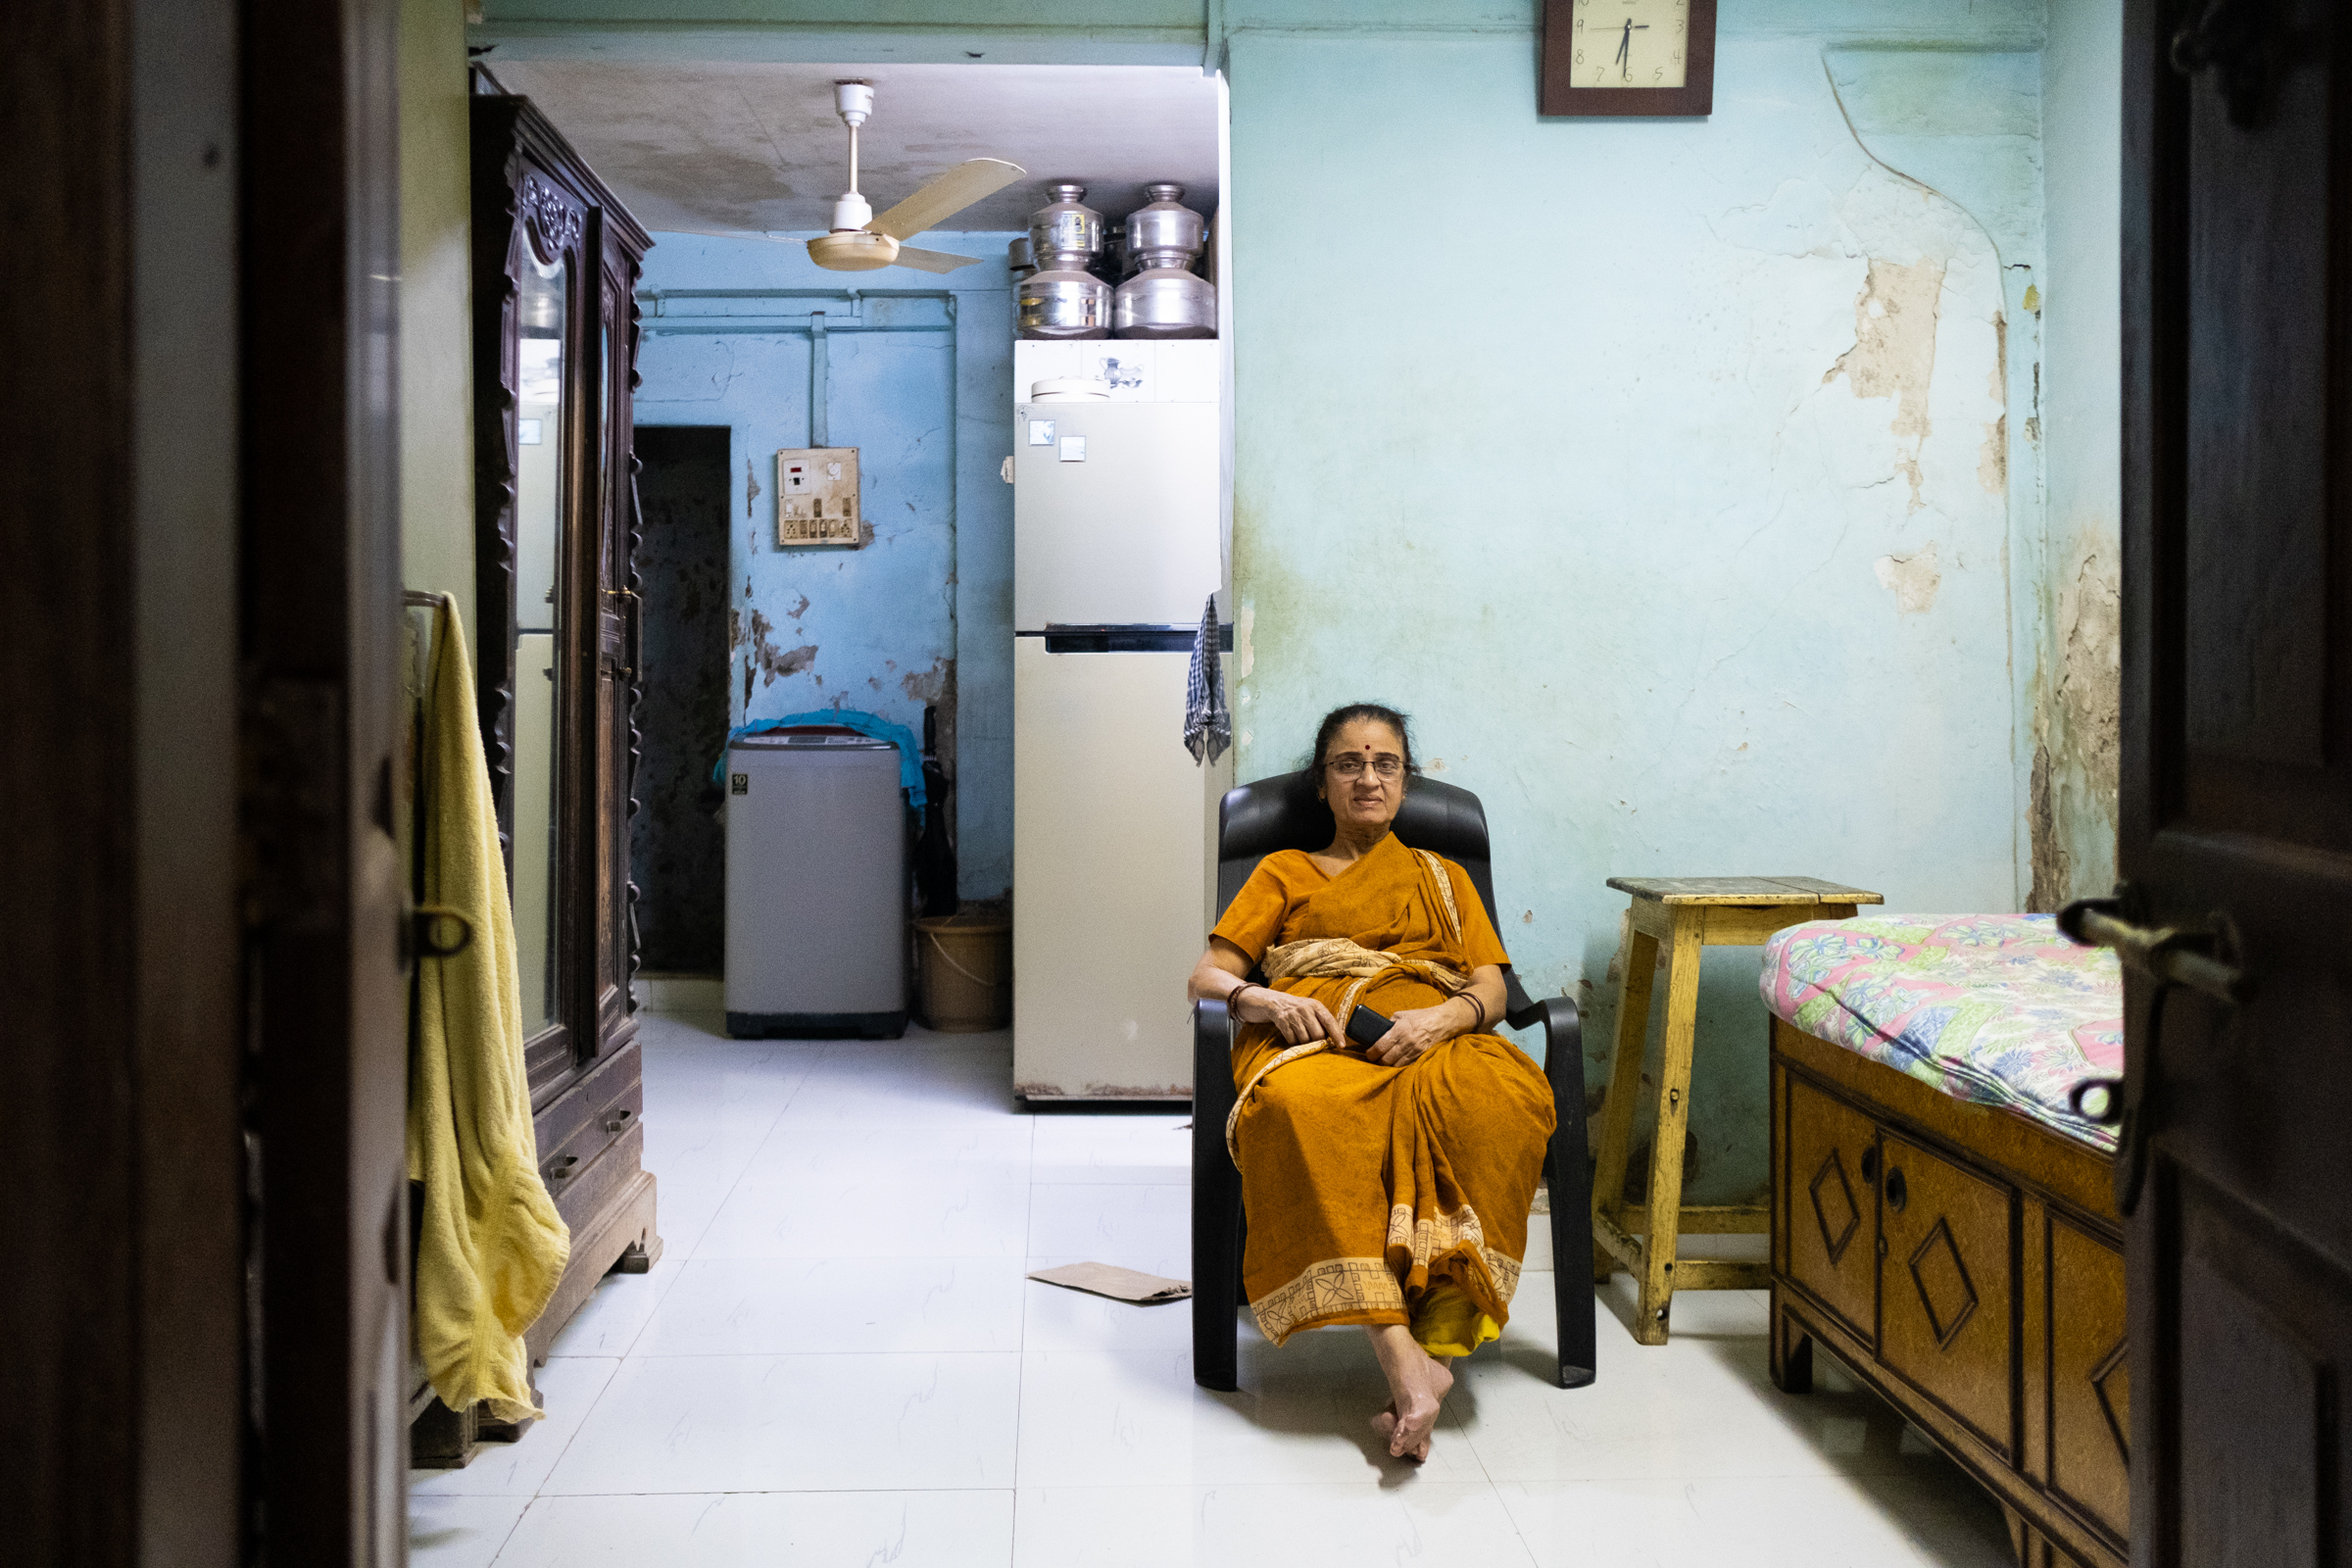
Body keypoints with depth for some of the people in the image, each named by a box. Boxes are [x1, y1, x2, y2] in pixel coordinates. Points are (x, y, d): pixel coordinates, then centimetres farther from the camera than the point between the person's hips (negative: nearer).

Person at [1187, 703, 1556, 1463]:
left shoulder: (1445, 877, 33)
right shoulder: (1284, 872, 29)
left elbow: (1490, 988, 17)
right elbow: (1206, 975, 16)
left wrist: (1445, 1016, -8)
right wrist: (1263, 999, -8)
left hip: (1429, 1041, 1)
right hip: (1313, 1041, -1)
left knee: (1503, 1094, -39)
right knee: (1304, 1111, -42)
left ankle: (1436, 1336, -41)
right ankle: (1401, 1352, -48)